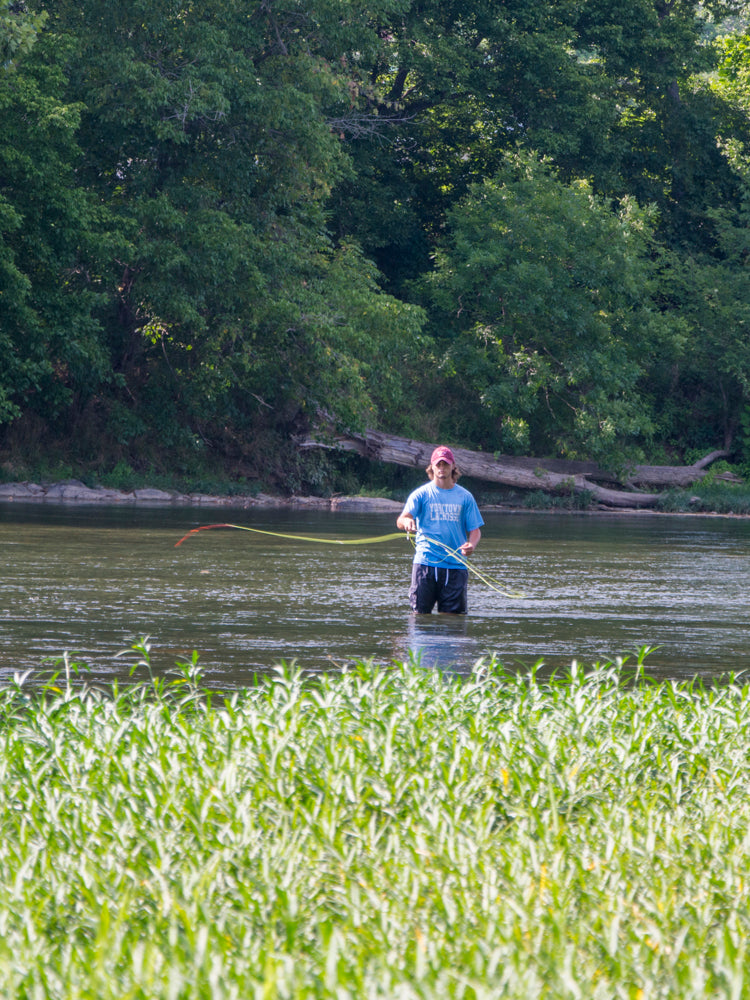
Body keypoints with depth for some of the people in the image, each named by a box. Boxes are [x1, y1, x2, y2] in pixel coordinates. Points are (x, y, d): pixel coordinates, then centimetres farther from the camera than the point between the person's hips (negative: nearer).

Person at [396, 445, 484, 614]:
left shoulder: (464, 497, 10)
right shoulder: (421, 494, 4)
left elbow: (474, 529, 10)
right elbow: (401, 520, -8)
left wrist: (471, 545, -14)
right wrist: (406, 522, -34)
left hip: (456, 564, 1)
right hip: (425, 562, -1)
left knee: (454, 614, 0)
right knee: (421, 613, -2)